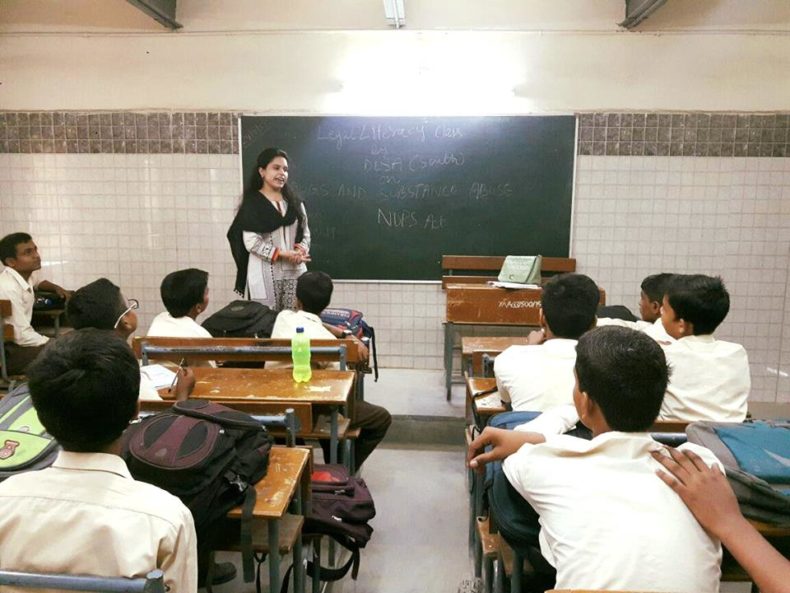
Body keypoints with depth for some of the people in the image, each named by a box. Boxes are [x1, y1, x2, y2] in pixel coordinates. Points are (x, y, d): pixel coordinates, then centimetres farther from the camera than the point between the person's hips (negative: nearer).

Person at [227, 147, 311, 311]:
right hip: (265, 273, -4)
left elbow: (305, 232, 13)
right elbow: (251, 242, -11)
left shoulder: (294, 201, 13)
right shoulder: (252, 203, -3)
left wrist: (300, 251, -8)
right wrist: (283, 254, -16)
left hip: (295, 271, 5)